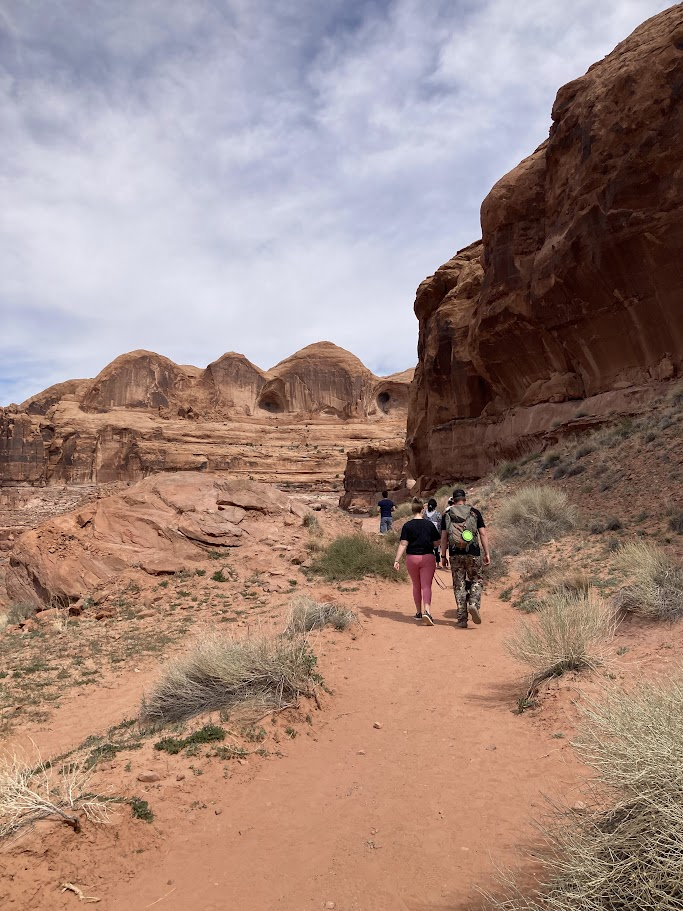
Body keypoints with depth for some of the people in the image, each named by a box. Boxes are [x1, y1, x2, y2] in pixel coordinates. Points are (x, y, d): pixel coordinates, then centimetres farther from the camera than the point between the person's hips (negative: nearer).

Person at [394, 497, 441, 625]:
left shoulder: (407, 526, -6)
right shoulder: (429, 524, 0)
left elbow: (403, 544, -11)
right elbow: (437, 541, 7)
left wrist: (397, 560, -11)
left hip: (412, 558, 0)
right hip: (428, 557, 0)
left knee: (416, 586, 16)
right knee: (426, 586, -3)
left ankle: (418, 612, 26)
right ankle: (427, 611, -22)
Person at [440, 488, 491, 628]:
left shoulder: (447, 515, 6)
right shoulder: (475, 512, 4)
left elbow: (443, 537, 3)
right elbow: (483, 534, 0)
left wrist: (443, 555, 9)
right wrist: (487, 553, 4)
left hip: (455, 554, 1)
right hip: (473, 553, -1)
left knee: (459, 585, 8)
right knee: (476, 581, 16)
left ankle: (462, 618, 9)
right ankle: (474, 604, -9)